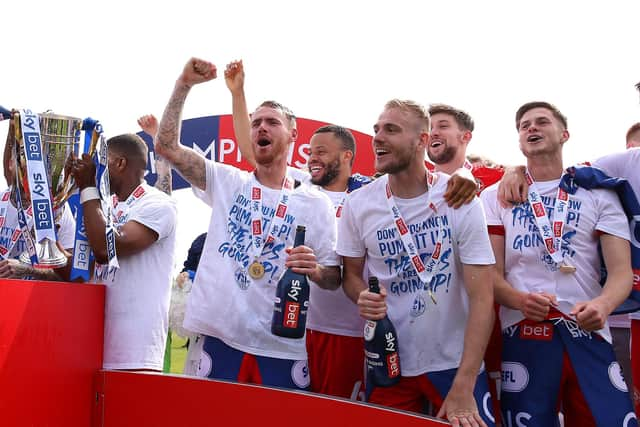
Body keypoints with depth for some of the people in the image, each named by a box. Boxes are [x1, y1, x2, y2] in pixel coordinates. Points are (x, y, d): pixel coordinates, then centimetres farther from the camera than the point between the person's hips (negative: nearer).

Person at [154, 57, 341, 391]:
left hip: (283, 348, -1)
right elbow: (166, 145, 0)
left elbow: (334, 277, 5)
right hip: (221, 337, 1)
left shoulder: (315, 203, 3)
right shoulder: (227, 182, 8)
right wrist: (184, 84, -8)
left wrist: (314, 270, -19)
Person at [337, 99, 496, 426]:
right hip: (389, 362, 2)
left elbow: (482, 297, -13)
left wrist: (463, 388, -20)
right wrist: (362, 298, -16)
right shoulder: (357, 204, -3)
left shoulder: (460, 199, -12)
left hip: (455, 363, -2)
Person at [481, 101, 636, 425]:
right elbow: (491, 272, 6)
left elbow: (621, 270, 2)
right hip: (523, 333, 0)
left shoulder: (598, 194, 11)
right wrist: (519, 300, -17)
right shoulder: (495, 197, 12)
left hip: (588, 332, 0)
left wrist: (603, 304, -21)